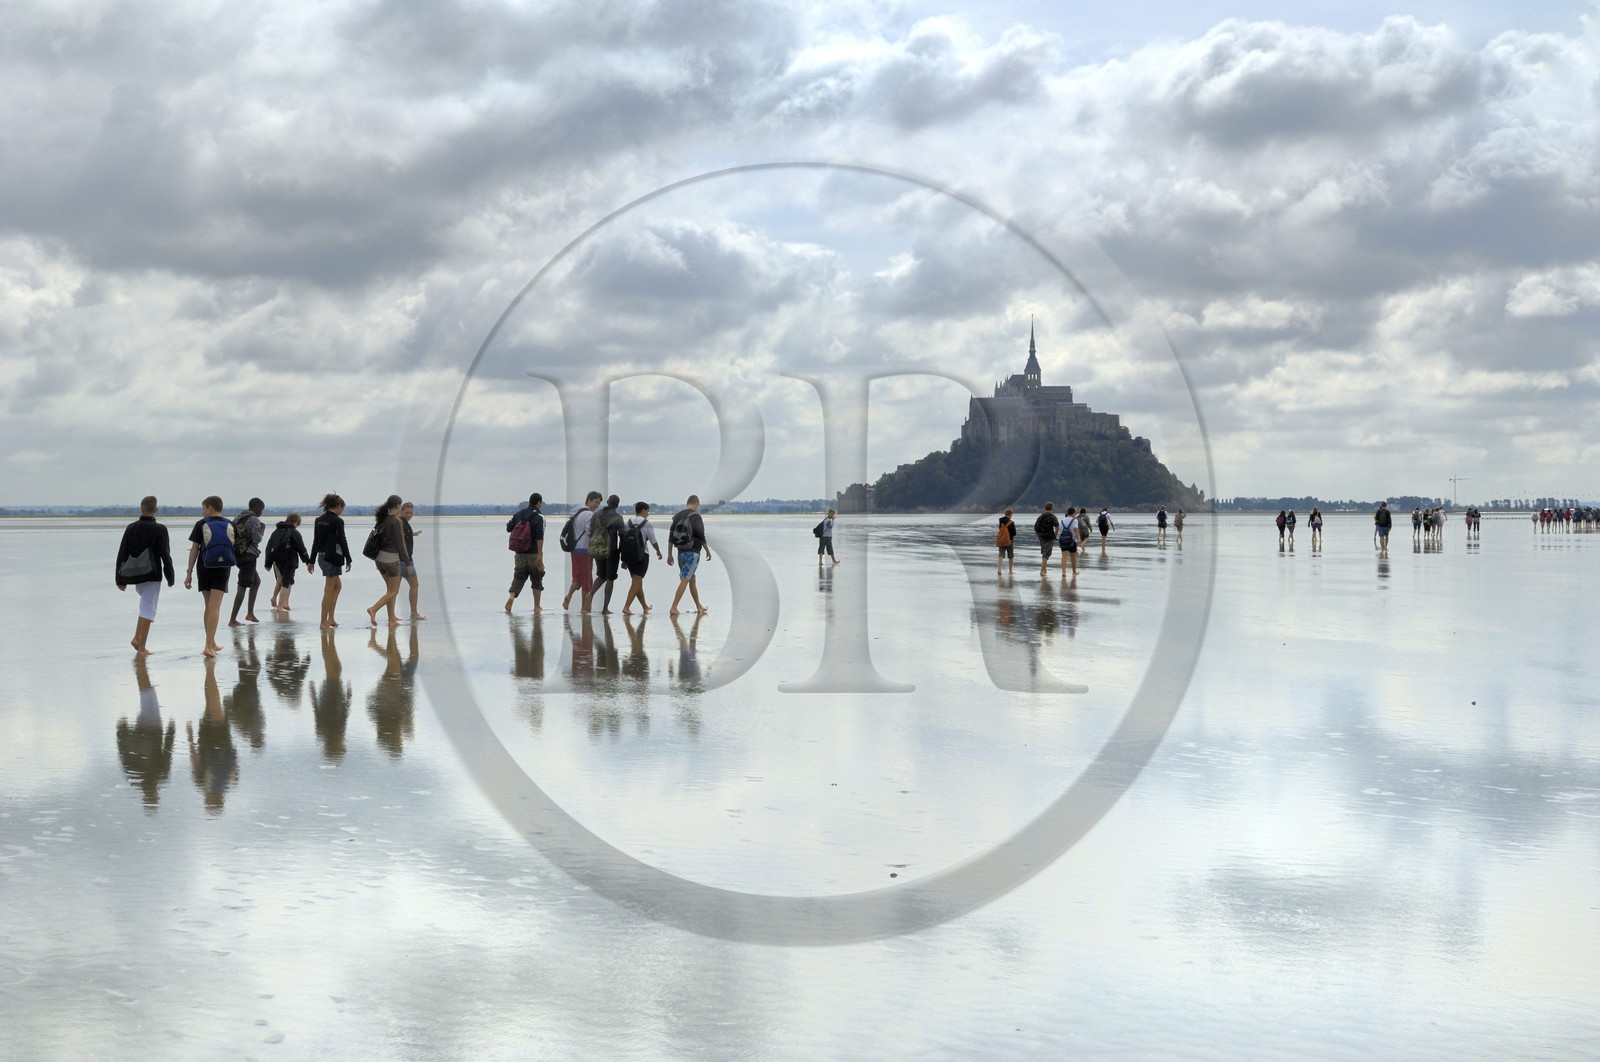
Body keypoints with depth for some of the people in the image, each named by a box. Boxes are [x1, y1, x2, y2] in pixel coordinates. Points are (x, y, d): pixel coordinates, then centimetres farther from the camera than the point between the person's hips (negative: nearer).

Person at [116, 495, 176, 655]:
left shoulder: (131, 528, 1)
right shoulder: (159, 530, -10)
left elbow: (121, 555, 3)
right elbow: (165, 556, -10)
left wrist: (120, 579, 9)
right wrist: (171, 577, 1)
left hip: (134, 575, 4)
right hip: (151, 576, -4)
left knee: (146, 605, 24)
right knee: (148, 609, -1)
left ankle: (137, 638, 11)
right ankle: (142, 648, -3)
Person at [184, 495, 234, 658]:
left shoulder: (201, 524, -2)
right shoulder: (229, 526, 4)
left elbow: (194, 549, -4)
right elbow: (234, 548, 9)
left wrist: (189, 572, -1)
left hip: (205, 569, 0)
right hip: (222, 569, 0)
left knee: (209, 607, 13)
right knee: (215, 608, -5)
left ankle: (212, 644, 22)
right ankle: (209, 646, -15)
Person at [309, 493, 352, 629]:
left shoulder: (319, 520, 10)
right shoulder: (337, 521, -12)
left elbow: (315, 541, 13)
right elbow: (342, 541, -12)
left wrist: (311, 561, 15)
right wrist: (348, 560, -5)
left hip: (321, 556, 8)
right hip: (332, 557, -8)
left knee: (338, 585, 19)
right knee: (329, 590, -2)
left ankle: (330, 618, 16)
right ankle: (324, 622, 1)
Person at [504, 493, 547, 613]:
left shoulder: (519, 514, 5)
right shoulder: (539, 517, -11)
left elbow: (509, 529, 15)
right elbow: (539, 537, -19)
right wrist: (540, 555, -21)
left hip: (519, 553, 4)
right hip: (533, 553, -4)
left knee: (518, 577, 8)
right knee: (537, 580, 9)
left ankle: (511, 597, -17)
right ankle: (537, 607, 13)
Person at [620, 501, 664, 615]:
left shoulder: (629, 522, 6)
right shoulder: (647, 524, -8)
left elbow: (624, 538, 6)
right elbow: (653, 541, -6)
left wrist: (624, 560, 13)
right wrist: (658, 552, 15)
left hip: (628, 554, 6)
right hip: (642, 555, -6)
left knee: (638, 582, 17)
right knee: (636, 582, -6)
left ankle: (645, 606, 31)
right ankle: (626, 607, -19)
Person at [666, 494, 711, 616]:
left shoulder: (678, 516, 7)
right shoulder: (695, 517, -12)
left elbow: (671, 537, 7)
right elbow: (701, 536, -13)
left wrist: (669, 554, 12)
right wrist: (707, 551, -1)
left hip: (681, 553, 7)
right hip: (693, 553, -7)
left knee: (692, 580, 18)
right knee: (685, 580, -9)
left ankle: (699, 607, 29)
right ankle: (673, 608, -16)